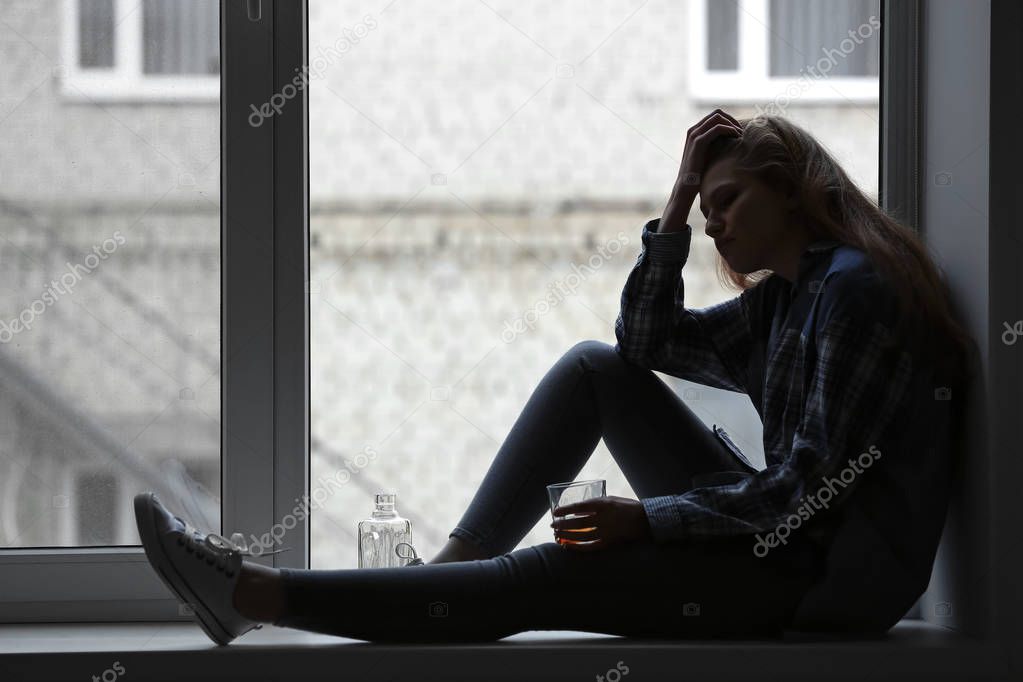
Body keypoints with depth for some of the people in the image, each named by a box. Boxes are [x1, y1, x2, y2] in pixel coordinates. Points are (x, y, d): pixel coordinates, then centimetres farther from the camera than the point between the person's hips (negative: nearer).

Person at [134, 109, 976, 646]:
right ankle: (452, 565, -1)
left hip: (832, 570, -10)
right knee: (597, 367, 6)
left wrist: (647, 518, -18)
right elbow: (650, 340, 21)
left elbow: (812, 484, -21)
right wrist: (679, 200, 11)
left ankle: (257, 593, -16)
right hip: (780, 531, 10)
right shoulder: (787, 295, 17)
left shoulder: (854, 287, -14)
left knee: (537, 583, -17)